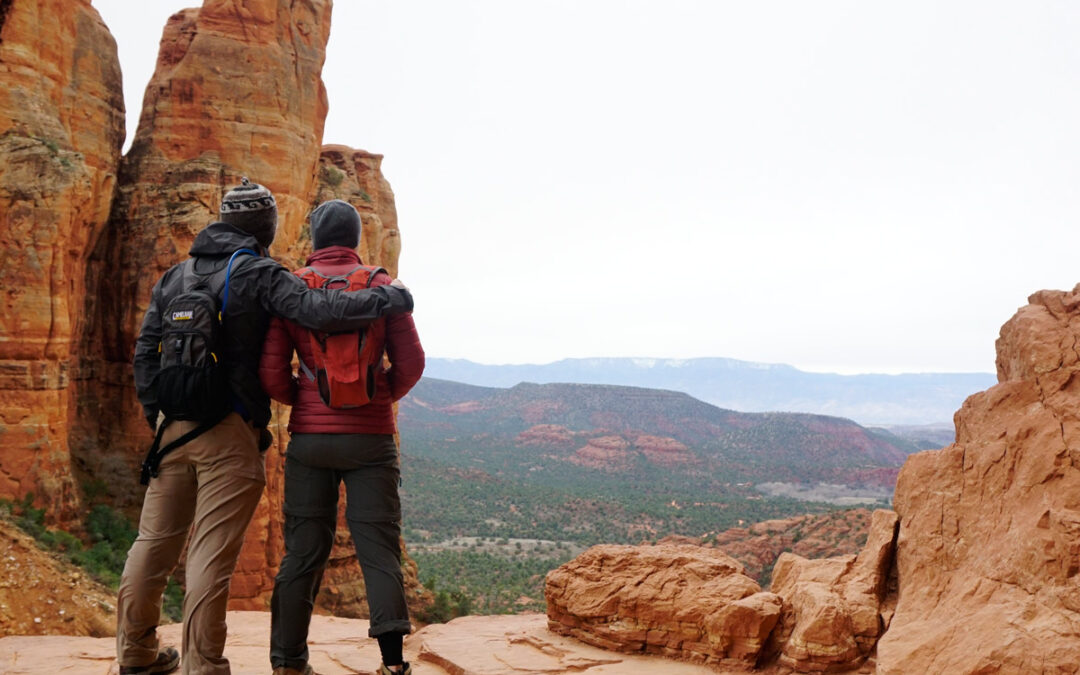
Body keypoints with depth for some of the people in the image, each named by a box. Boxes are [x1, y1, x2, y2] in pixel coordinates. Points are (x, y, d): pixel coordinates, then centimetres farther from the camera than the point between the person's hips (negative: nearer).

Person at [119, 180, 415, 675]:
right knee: (212, 552, -3)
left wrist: (155, 414, 20)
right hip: (231, 434, -6)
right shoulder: (260, 275, -7)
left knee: (155, 540, 14)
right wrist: (388, 299, -9)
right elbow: (320, 311, -21)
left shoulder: (174, 276, 14)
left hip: (175, 427, 7)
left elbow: (145, 350, 13)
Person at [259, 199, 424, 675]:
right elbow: (410, 363, -3)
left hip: (309, 437, 2)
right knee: (378, 550, 3)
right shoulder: (381, 286, 0)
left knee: (303, 552, 10)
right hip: (370, 437, -1)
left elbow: (271, 375, -1)